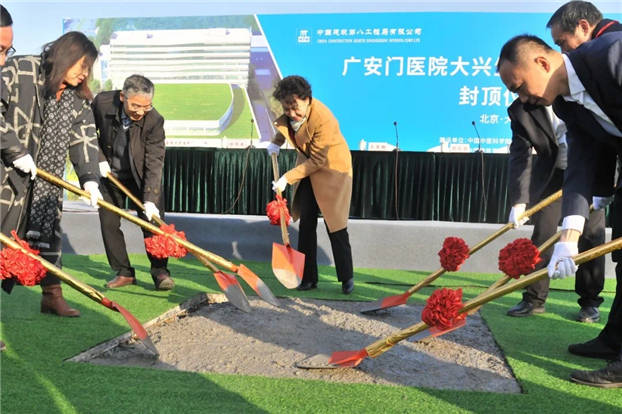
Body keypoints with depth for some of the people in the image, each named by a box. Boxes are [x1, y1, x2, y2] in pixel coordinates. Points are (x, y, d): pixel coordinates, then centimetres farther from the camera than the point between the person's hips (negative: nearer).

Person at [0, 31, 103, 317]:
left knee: (48, 230, 10)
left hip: (46, 179, 6)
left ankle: (52, 295, 21)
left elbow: (85, 138, -2)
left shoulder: (77, 99, 6)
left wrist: (89, 178, -14)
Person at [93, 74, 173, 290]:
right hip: (111, 174, 3)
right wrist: (100, 159, -9)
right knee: (108, 222, 2)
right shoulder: (102, 102, -21)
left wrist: (150, 199, -36)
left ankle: (159, 271, 4)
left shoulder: (154, 121, -27)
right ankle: (124, 272, 13)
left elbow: (154, 162, -28)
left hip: (142, 175, -2)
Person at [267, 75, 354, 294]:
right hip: (308, 165, 7)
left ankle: (347, 278, 13)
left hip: (332, 169, -7)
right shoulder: (292, 111, -10)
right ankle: (308, 278, 14)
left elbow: (317, 162, -26)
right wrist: (276, 141, -1)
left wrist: (288, 178, -25)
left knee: (335, 225, -4)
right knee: (306, 222, 5)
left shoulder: (323, 120, -32)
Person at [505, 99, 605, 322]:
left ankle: (590, 302, 10)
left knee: (591, 234, -2)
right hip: (552, 173, 2)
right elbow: (520, 156, -16)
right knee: (542, 232, -2)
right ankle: (534, 299, 8)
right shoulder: (520, 110, -13)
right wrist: (518, 202, -25)